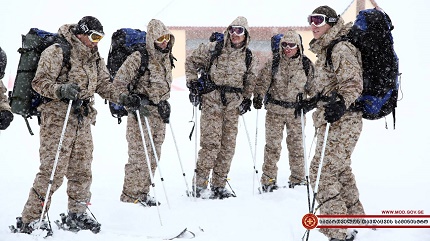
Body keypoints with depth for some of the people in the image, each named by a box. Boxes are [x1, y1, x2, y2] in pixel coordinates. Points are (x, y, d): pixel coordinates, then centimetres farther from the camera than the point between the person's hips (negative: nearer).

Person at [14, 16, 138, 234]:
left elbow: (103, 83, 20)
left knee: (82, 170, 10)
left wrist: (120, 97, 4)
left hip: (83, 120, 7)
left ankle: (77, 215, 24)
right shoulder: (57, 52, -9)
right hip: (58, 118, -7)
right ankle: (29, 220, -5)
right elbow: (40, 82, -12)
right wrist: (61, 90, -29)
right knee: (53, 171, -11)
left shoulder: (95, 57, 15)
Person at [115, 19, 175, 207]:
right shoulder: (138, 58, -14)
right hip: (141, 112, -8)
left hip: (159, 113, 8)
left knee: (154, 155, 9)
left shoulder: (166, 58, 11)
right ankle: (130, 194, 0)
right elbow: (119, 82, -12)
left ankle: (143, 192, 18)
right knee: (140, 154, -9)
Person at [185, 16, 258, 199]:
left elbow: (251, 79, 24)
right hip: (212, 101, -5)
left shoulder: (248, 56, 9)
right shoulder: (213, 49, -2)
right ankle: (199, 185, -6)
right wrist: (192, 82, -2)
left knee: (228, 145, 6)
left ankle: (219, 186, 15)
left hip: (233, 105, 5)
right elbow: (191, 61, 7)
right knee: (211, 143, -13)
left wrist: (247, 98, 17)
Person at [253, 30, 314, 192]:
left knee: (296, 144, 6)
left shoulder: (306, 64, 1)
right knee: (273, 145, 0)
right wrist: (258, 96, -16)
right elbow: (262, 81, -2)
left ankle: (297, 179, 17)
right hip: (275, 110, -1)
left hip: (296, 111, 1)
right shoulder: (273, 63, -1)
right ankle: (268, 180, 7)